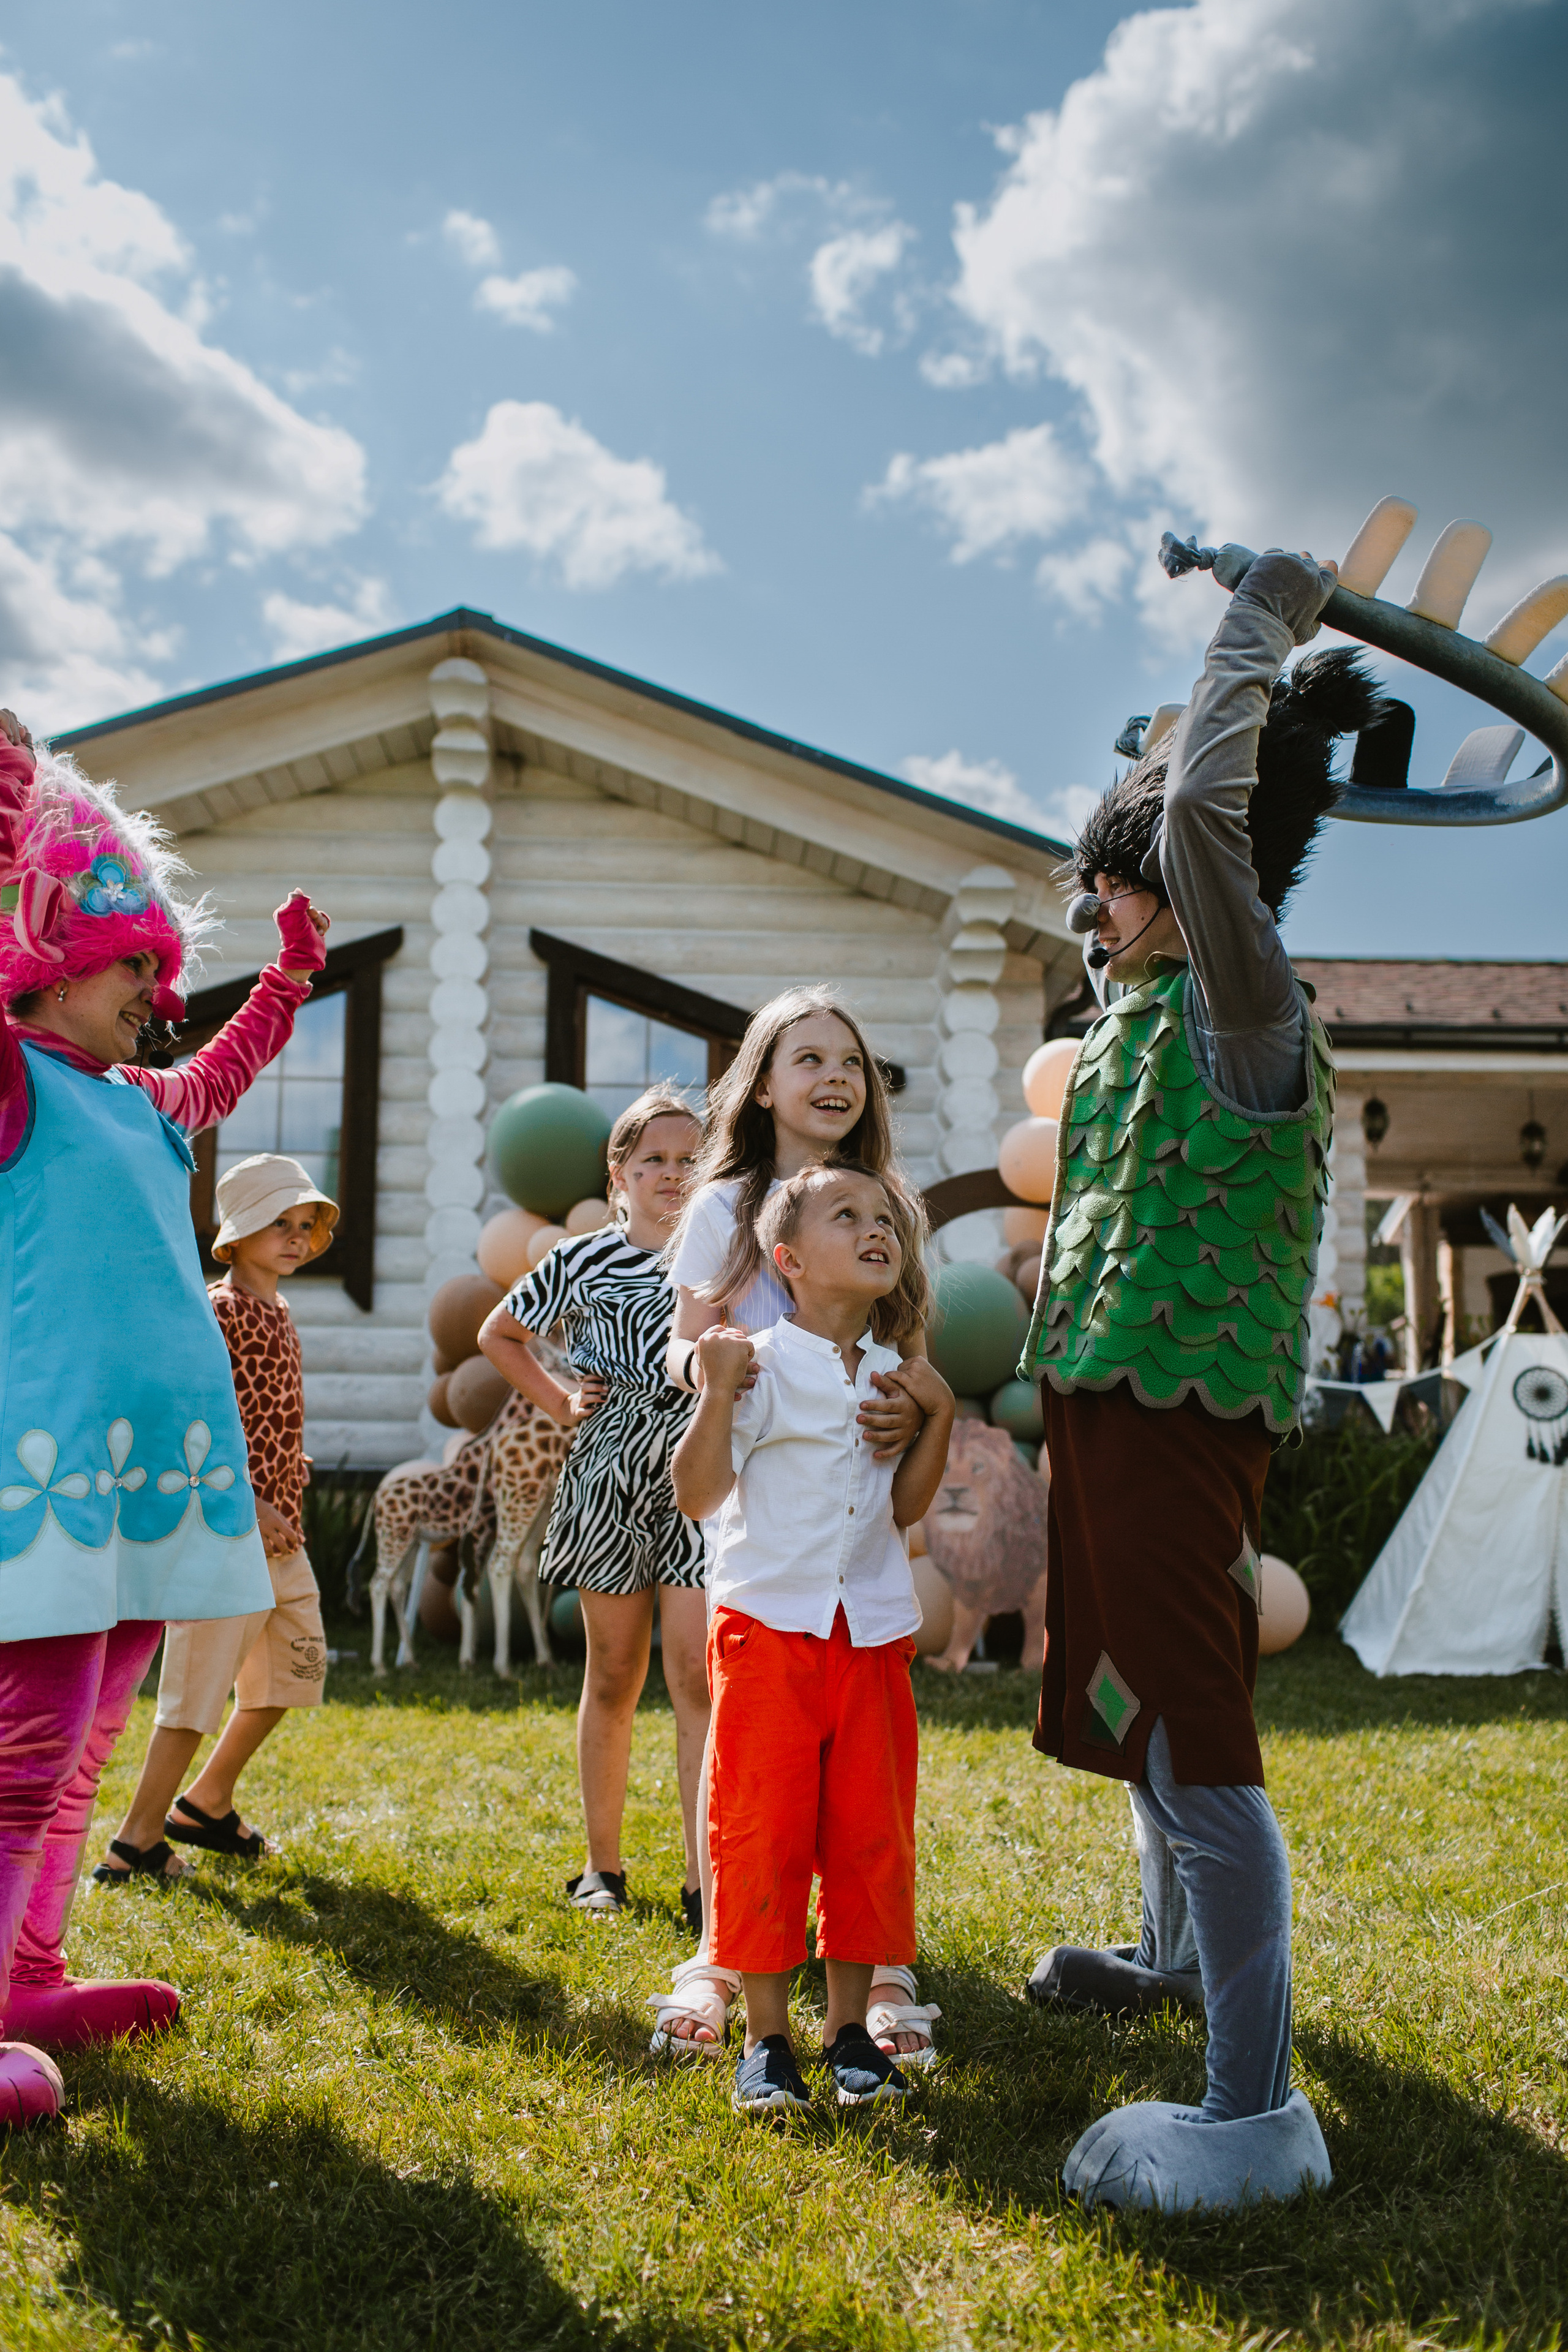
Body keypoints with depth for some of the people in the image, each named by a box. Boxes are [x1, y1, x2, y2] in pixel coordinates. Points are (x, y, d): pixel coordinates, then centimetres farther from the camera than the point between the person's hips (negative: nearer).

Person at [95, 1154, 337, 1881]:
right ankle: (139, 1836, 1)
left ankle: (205, 1805, 29)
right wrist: (245, 1501, -22)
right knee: (201, 1678, -7)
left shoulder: (276, 1314, 15)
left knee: (292, 1667, 17)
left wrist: (287, 1473, 14)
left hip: (278, 1528, 10)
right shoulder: (219, 1312, -13)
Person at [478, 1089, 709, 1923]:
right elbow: (497, 1335, 15)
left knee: (699, 1682, -8)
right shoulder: (588, 1259, 2)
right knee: (613, 1681, 9)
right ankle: (603, 1867, 21)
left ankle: (702, 1877, -6)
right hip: (612, 1486, 0)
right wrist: (561, 1404, 6)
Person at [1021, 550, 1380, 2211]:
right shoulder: (1152, 1016, 12)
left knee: (1191, 1740, -13)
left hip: (1180, 1416, -10)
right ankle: (1177, 1954, 46)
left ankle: (1256, 2113, -11)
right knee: (1138, 1708, 25)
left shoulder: (1245, 1014, -15)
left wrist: (1261, 627, -20)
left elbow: (1200, 824, -29)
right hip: (1109, 1403, 10)